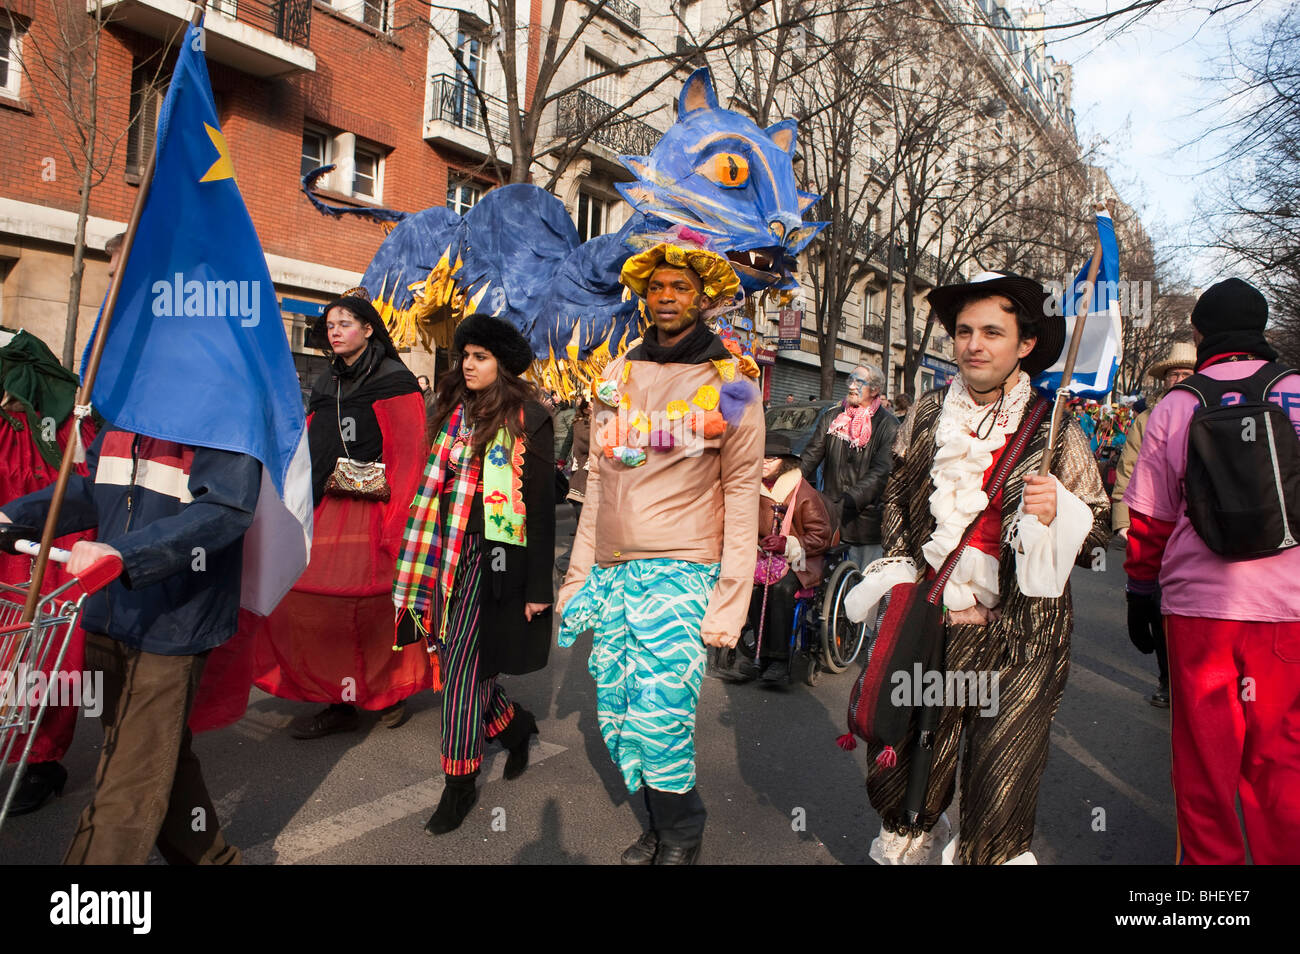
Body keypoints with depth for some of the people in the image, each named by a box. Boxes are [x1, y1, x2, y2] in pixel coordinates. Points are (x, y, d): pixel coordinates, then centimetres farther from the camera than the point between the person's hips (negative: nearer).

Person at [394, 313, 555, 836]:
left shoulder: (528, 420, -8)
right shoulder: (456, 412, 10)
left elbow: (541, 504, -9)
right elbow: (437, 489, 12)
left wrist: (538, 587, -11)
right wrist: (428, 566, 10)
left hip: (498, 557, -6)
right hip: (454, 554, 6)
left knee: (461, 668, -3)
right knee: (454, 663, 11)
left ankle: (460, 783, 14)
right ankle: (516, 724, 37)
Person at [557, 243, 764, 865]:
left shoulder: (730, 384, 0)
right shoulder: (617, 376, 13)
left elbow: (742, 492, -3)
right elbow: (597, 482, 14)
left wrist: (730, 598, -10)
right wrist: (578, 575, 11)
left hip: (681, 573, -5)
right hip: (612, 573, 5)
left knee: (659, 720, -9)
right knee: (615, 716, 7)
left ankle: (680, 841, 17)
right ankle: (660, 828, 30)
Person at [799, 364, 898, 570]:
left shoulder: (888, 425, -2)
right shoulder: (833, 418, 10)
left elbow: (881, 472, -11)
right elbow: (811, 454, 4)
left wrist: (850, 500, -23)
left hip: (867, 515, -3)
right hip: (832, 515, 3)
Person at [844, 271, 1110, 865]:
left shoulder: (1055, 430, -1)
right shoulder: (926, 416, 6)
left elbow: (1099, 530, 4)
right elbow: (895, 500, 18)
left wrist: (1059, 510, -17)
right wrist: (910, 579, 10)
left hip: (1020, 643, -2)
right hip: (928, 628, 2)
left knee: (1000, 805, 6)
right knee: (902, 781, 10)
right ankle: (909, 851, 37)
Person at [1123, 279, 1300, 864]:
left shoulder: (1175, 407, 0)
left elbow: (1148, 518, 3)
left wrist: (1142, 590, 14)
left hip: (1199, 603, 0)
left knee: (1204, 751, 11)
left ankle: (1210, 856, 23)